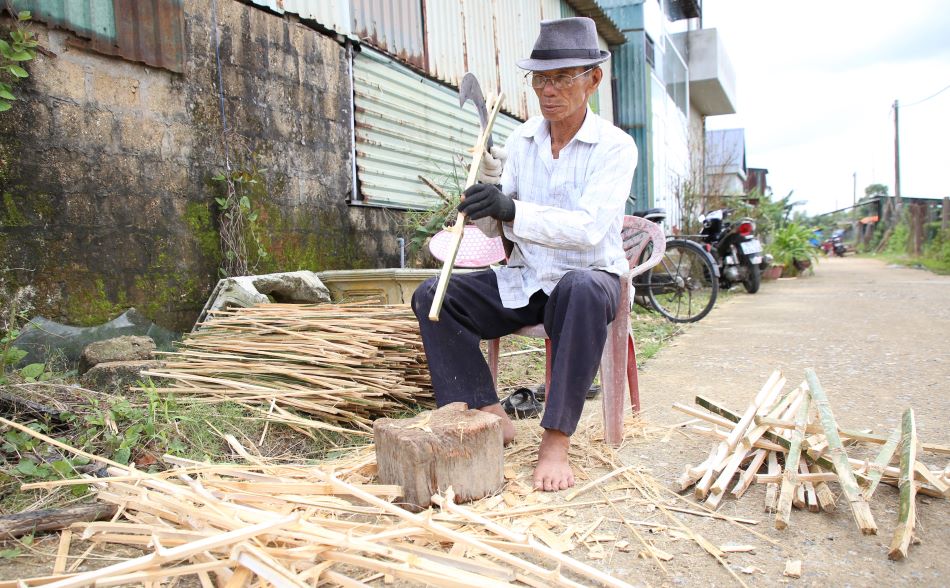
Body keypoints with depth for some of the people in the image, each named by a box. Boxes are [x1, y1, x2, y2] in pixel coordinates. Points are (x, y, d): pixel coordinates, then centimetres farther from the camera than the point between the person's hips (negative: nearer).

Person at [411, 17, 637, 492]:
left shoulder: (615, 147, -10)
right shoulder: (520, 141, 4)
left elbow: (588, 228, -25)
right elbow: (494, 229, 2)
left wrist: (512, 209, -37)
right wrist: (485, 196, -20)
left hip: (588, 277, -4)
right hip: (523, 280, 5)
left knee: (582, 290, -41)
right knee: (432, 296, -14)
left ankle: (556, 438, -30)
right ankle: (490, 417, -15)